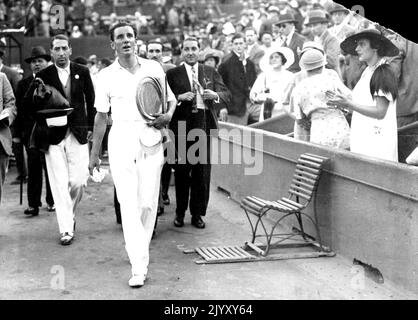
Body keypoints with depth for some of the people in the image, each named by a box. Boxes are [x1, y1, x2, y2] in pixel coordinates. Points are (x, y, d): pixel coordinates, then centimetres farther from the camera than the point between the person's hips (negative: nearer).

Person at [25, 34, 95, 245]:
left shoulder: (82, 72, 5)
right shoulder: (43, 76, 1)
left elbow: (91, 101, 10)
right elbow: (28, 102, 4)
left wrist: (91, 127, 6)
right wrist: (43, 122, -7)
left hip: (78, 134, 1)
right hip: (53, 136, -1)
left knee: (79, 181, -2)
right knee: (59, 184, -1)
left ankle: (69, 214, 27)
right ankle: (66, 229, 6)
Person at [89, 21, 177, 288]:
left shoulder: (154, 68, 6)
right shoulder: (106, 76, 4)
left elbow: (171, 99, 17)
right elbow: (101, 116, 10)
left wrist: (168, 115, -5)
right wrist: (95, 153, 11)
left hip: (151, 140, 1)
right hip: (121, 139, -1)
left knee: (148, 203, 2)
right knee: (129, 204, -8)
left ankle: (141, 253, 24)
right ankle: (139, 267, -8)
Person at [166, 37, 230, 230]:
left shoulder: (211, 72, 13)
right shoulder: (172, 74, 6)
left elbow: (226, 94, 9)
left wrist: (215, 95, -11)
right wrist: (180, 97, -18)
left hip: (205, 126, 2)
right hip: (182, 126, -2)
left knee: (203, 171, 3)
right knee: (181, 171, 3)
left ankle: (197, 213, 14)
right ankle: (180, 212, 16)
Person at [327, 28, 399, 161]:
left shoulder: (383, 73, -12)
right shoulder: (367, 72, 15)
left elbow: (380, 112, -17)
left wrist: (348, 104, -19)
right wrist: (341, 101, 3)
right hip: (363, 139, 8)